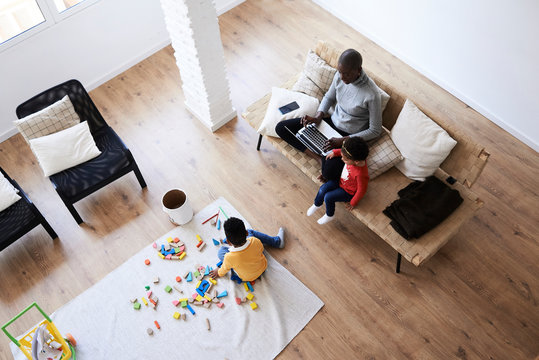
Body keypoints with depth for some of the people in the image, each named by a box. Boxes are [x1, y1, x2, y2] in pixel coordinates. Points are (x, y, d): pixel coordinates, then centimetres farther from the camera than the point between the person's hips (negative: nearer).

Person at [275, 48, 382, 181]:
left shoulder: (371, 94, -28)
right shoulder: (340, 75, -11)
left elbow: (375, 131, -18)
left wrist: (343, 141, -24)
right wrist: (318, 117, -9)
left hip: (349, 136, -7)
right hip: (332, 122, 7)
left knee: (329, 174, -33)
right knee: (281, 128, -3)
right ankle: (321, 156, -11)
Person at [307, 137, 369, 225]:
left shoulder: (361, 174, -42)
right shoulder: (356, 157, -25)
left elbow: (361, 191, -25)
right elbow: (344, 151, 2)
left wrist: (353, 203, -13)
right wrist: (335, 152, -5)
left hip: (348, 192, -7)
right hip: (341, 181, 7)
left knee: (328, 197, -14)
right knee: (323, 188, -2)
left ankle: (329, 215, 16)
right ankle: (317, 204, 28)